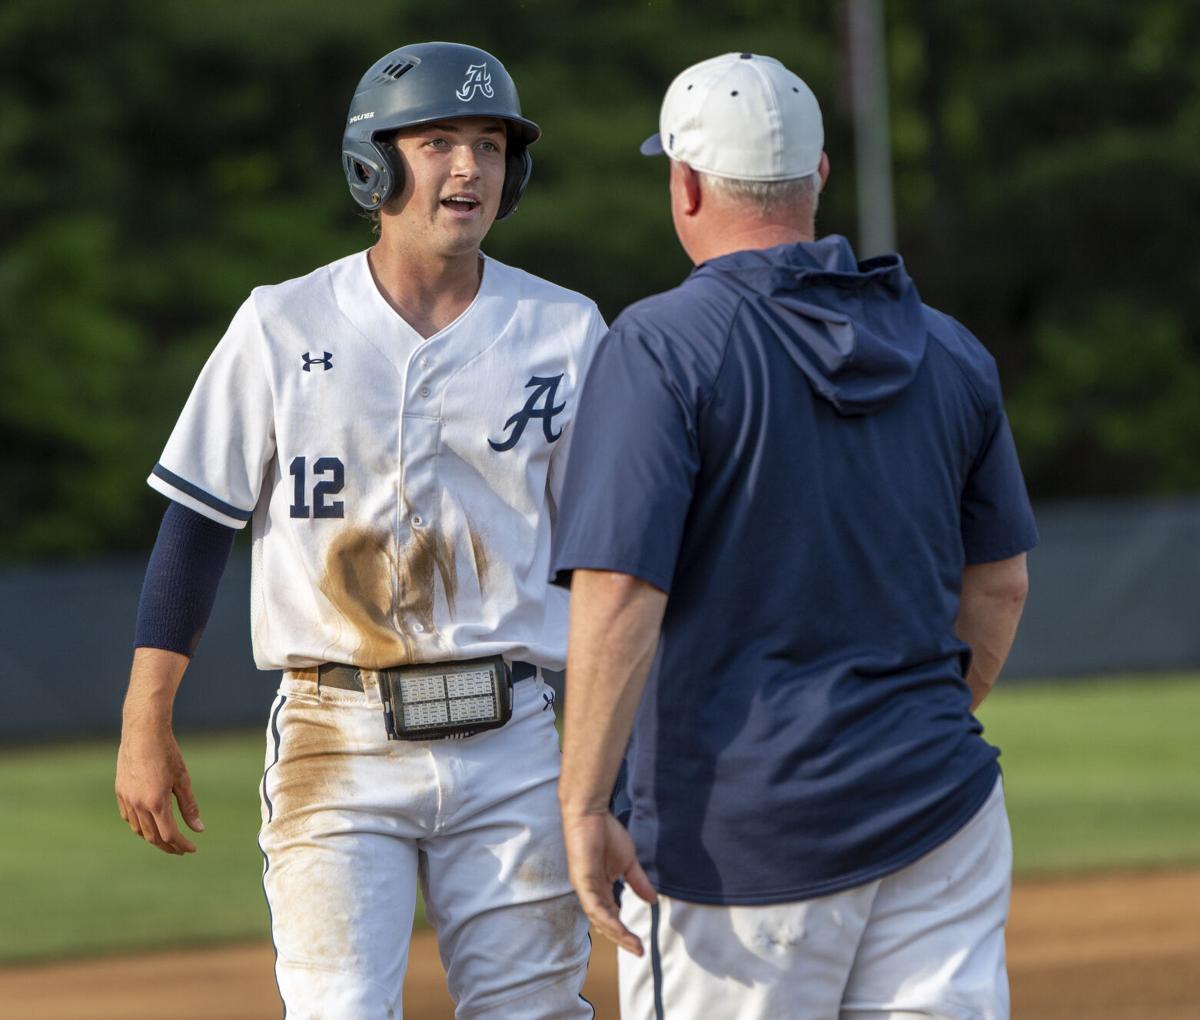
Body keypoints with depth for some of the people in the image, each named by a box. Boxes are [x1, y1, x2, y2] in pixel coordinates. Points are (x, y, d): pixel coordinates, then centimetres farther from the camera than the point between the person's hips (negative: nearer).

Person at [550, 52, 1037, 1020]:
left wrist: (583, 804, -14)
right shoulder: (949, 351, 9)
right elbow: (1000, 584, 16)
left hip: (738, 832, -4)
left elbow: (620, 590, -17)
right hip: (935, 813, 4)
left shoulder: (663, 348, -9)